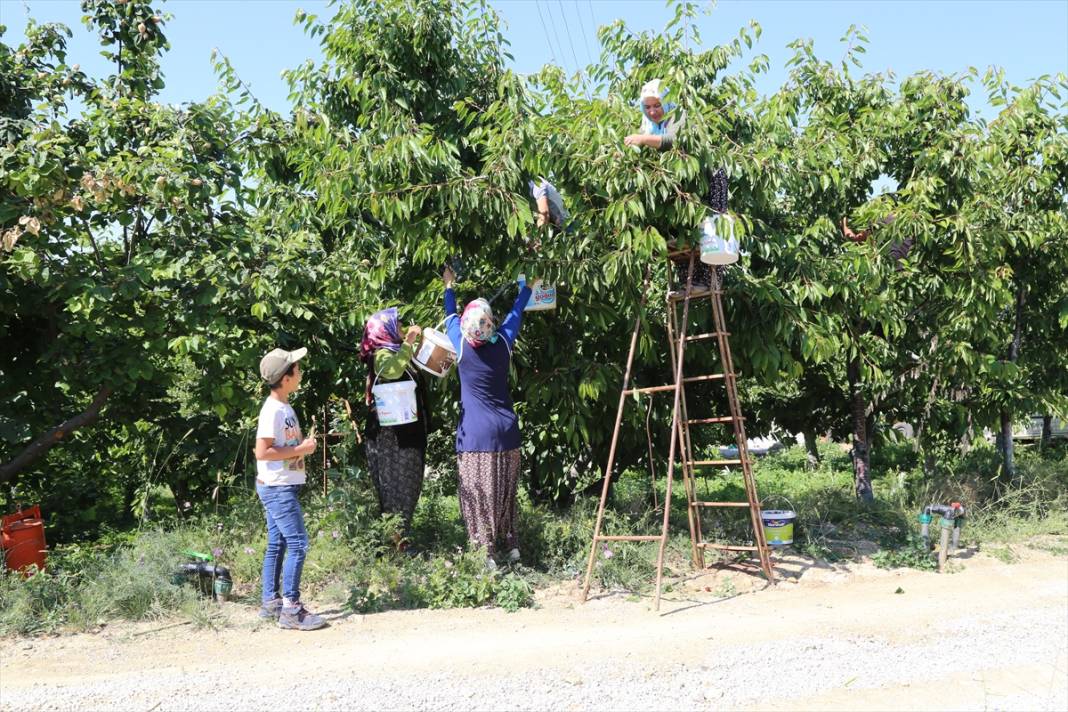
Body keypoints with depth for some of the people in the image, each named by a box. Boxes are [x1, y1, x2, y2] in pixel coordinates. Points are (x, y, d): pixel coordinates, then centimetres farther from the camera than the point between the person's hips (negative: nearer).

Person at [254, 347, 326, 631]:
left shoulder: (285, 407, 12)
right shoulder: (273, 410, -18)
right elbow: (262, 451, -22)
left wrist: (304, 445, 7)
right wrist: (300, 450, -18)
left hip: (283, 487, 10)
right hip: (277, 487, -10)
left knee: (277, 545, 13)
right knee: (298, 544, -10)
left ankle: (271, 603, 21)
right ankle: (291, 608, -6)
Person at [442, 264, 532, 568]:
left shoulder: (462, 347, -7)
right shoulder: (504, 342, -3)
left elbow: (450, 316, 12)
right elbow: (516, 312, 15)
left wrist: (449, 286, 29)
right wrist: (526, 286, 31)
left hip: (477, 433, -3)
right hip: (506, 429, 3)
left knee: (479, 495, 0)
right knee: (506, 492, 16)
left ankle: (487, 555, 0)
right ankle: (512, 546, 20)